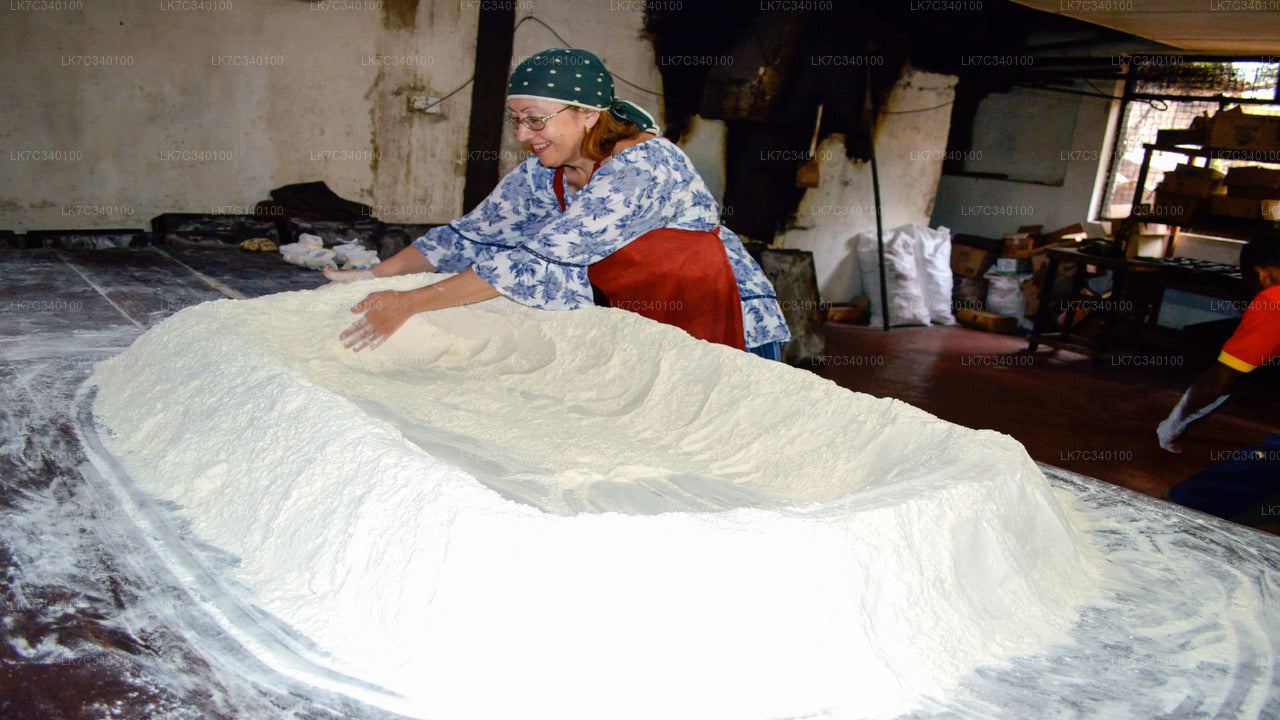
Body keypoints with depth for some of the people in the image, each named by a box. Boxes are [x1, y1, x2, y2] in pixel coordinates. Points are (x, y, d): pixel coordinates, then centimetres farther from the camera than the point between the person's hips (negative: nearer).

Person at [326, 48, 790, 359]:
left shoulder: (645, 166, -30)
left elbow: (538, 259, -34)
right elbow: (471, 234, -1)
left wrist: (410, 304, -33)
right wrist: (376, 276, -14)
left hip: (734, 333, -6)